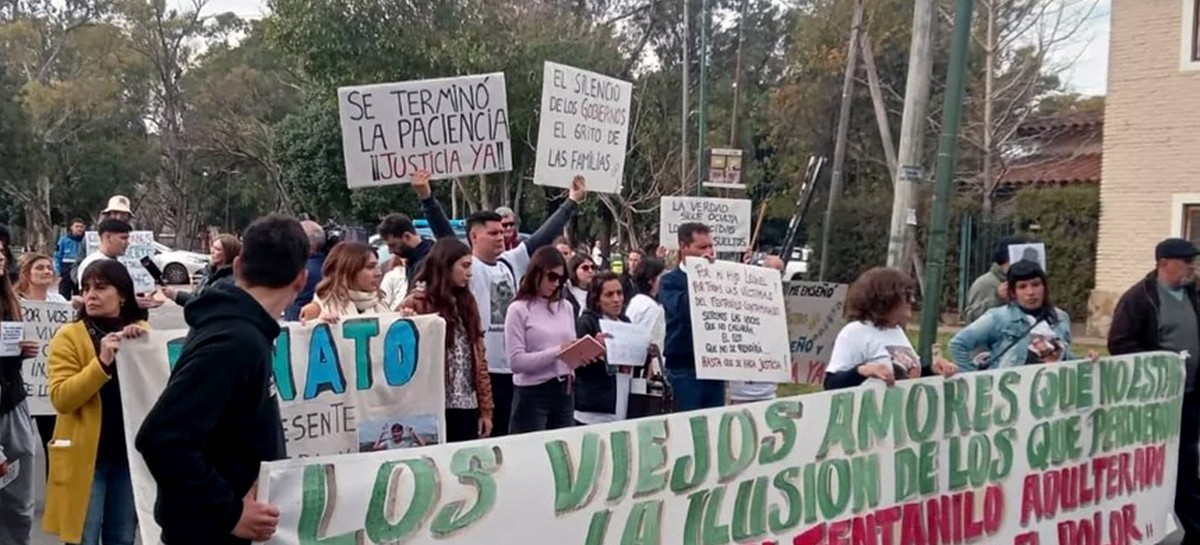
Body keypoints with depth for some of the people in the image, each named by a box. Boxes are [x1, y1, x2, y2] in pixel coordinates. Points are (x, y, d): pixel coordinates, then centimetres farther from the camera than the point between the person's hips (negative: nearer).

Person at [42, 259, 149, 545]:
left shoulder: (143, 333, 7)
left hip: (129, 452, 4)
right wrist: (102, 362, -25)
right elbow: (61, 398, -15)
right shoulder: (69, 336, -5)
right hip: (85, 455, -3)